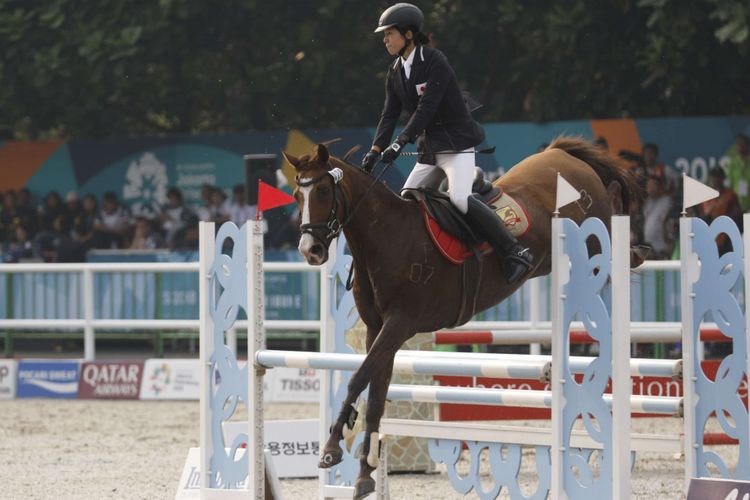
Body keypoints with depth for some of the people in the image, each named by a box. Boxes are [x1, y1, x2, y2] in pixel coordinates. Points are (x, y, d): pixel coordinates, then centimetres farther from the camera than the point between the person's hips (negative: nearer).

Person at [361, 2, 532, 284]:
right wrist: (376, 150, -7)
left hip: (456, 143, -9)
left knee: (459, 199, -25)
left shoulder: (435, 62, -17)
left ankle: (515, 254, -21)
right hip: (429, 149, 9)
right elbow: (390, 114, 6)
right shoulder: (395, 73, 7)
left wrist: (400, 143, -30)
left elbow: (427, 108, -24)